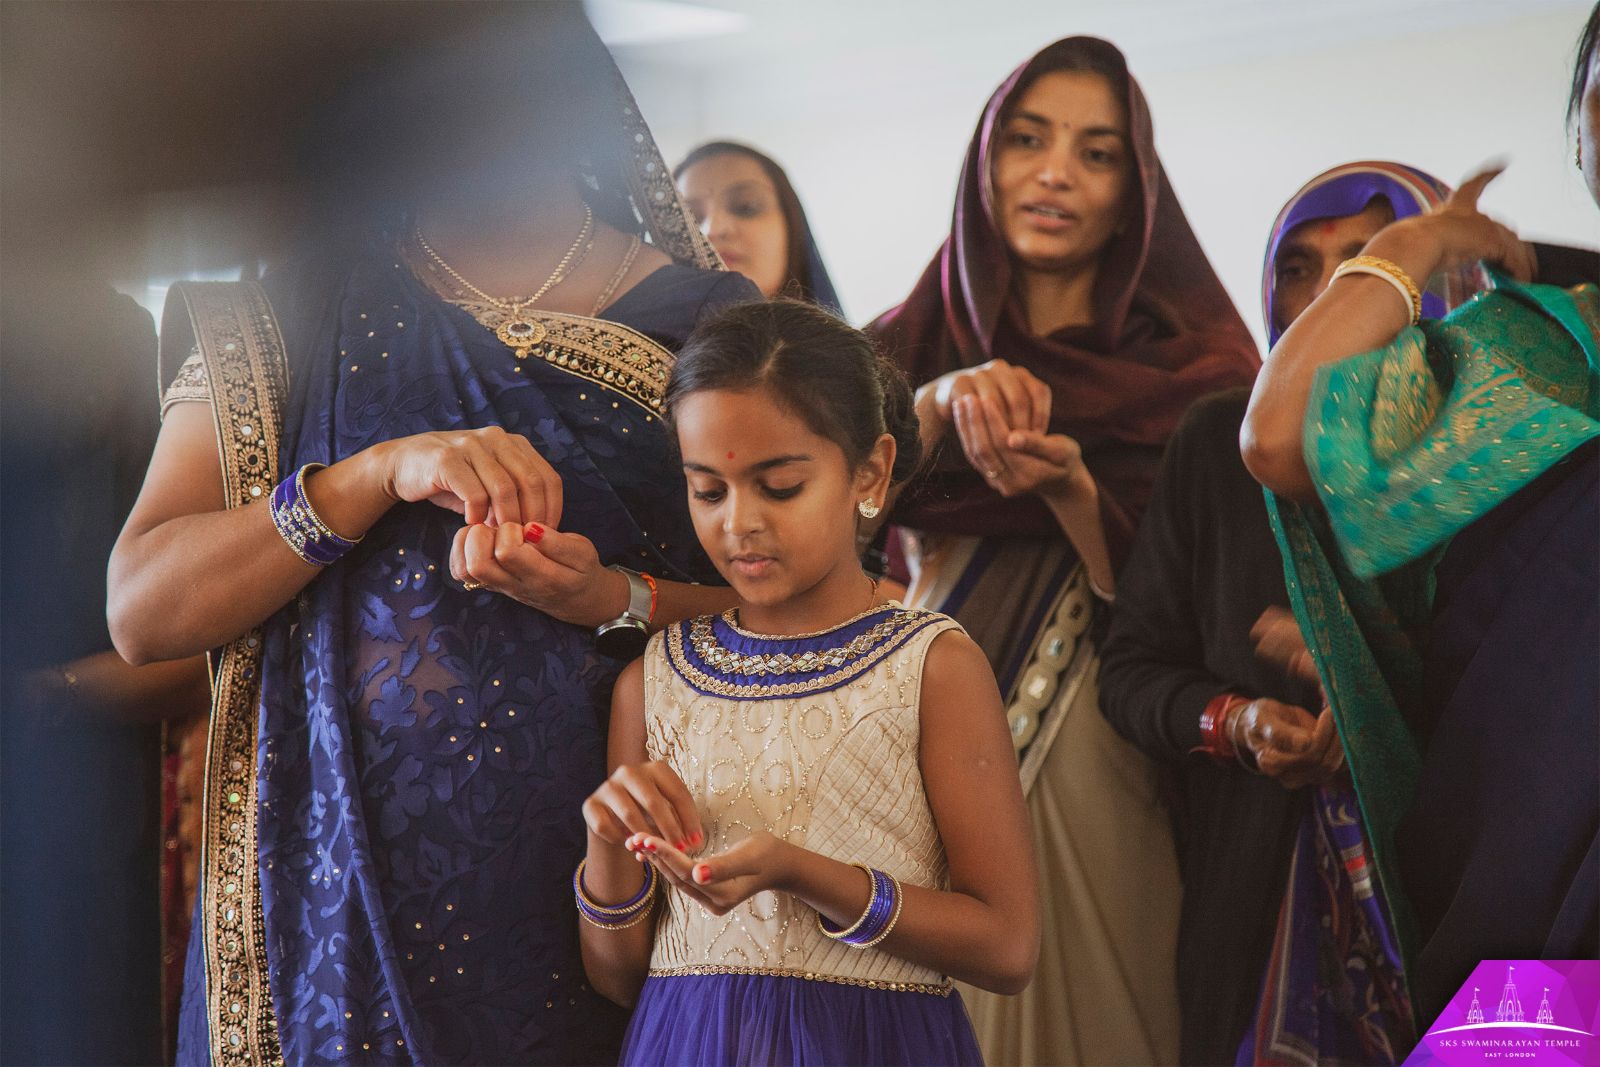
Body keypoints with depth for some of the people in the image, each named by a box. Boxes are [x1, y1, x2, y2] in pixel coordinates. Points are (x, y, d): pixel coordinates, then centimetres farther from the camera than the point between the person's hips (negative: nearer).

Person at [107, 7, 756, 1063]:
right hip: (350, 887, 0)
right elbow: (142, 611, -5)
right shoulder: (286, 318, 5)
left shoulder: (698, 319, 5)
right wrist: (380, 474, -18)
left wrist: (613, 602, -18)